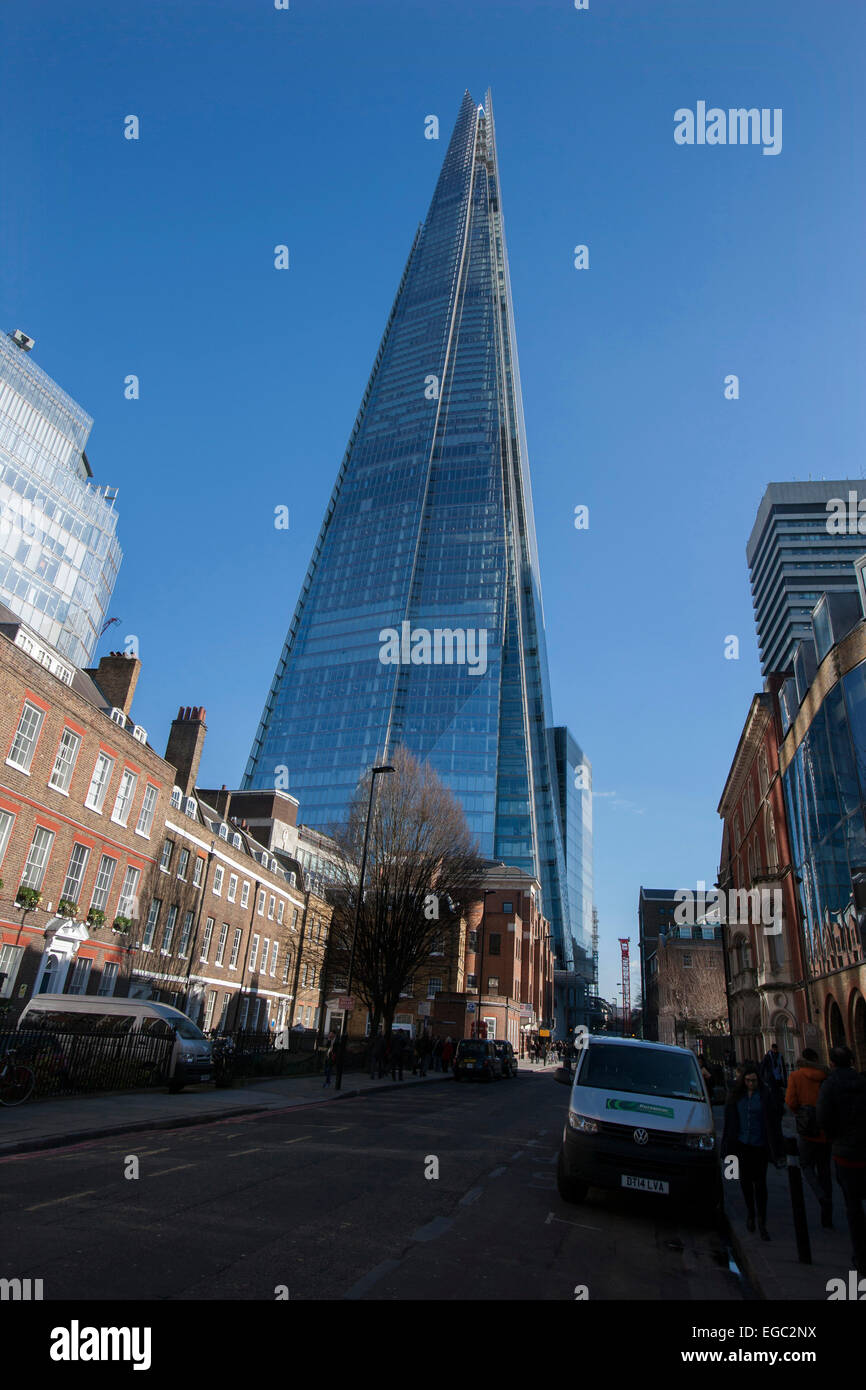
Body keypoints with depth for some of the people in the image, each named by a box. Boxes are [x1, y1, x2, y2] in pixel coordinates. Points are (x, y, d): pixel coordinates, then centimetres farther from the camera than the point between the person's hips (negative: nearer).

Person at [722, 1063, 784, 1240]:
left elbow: (773, 1122, -6)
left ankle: (762, 1223, 12)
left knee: (760, 1182, 0)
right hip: (741, 1144, 3)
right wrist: (727, 1149, 4)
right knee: (745, 1180, 10)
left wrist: (776, 1150, -9)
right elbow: (730, 1123, 6)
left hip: (760, 1145, -2)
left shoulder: (765, 1095, -7)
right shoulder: (736, 1096, 1)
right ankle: (750, 1213, 32)